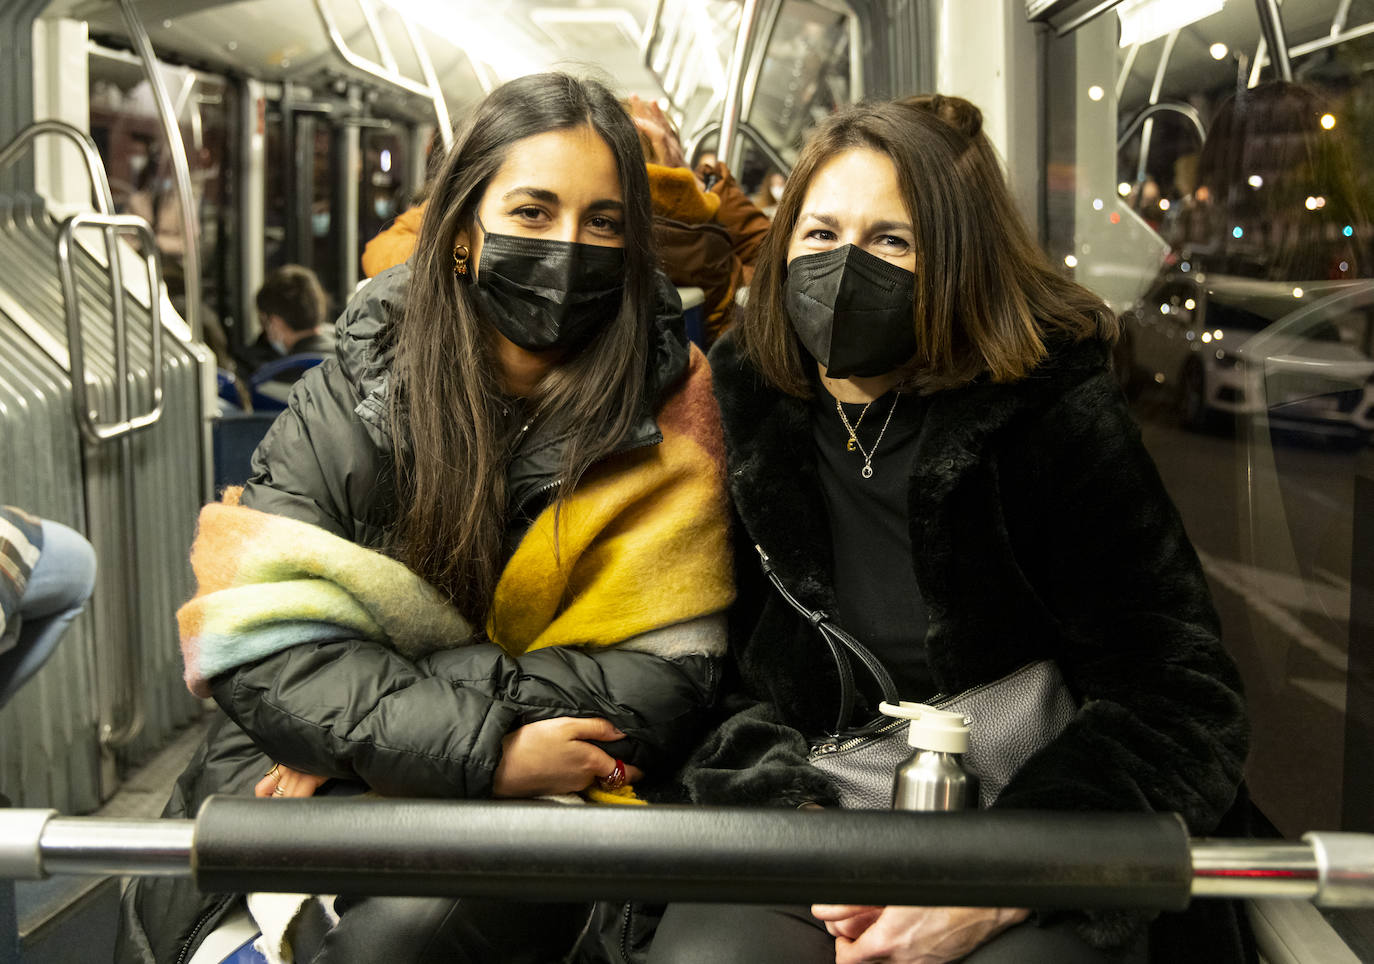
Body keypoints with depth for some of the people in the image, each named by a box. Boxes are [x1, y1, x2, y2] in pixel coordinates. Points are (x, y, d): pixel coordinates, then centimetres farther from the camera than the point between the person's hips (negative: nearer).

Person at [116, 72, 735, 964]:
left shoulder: (667, 415, -6)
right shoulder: (351, 398, -3)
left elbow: (661, 682, -12)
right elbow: (261, 648, -12)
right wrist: (483, 747, -24)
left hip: (541, 798, -1)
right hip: (307, 779, 2)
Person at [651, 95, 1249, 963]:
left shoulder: (1058, 413, -8)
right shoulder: (742, 408, 0)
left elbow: (1183, 695, -10)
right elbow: (718, 670, 2)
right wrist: (792, 816, -16)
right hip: (806, 803, 1)